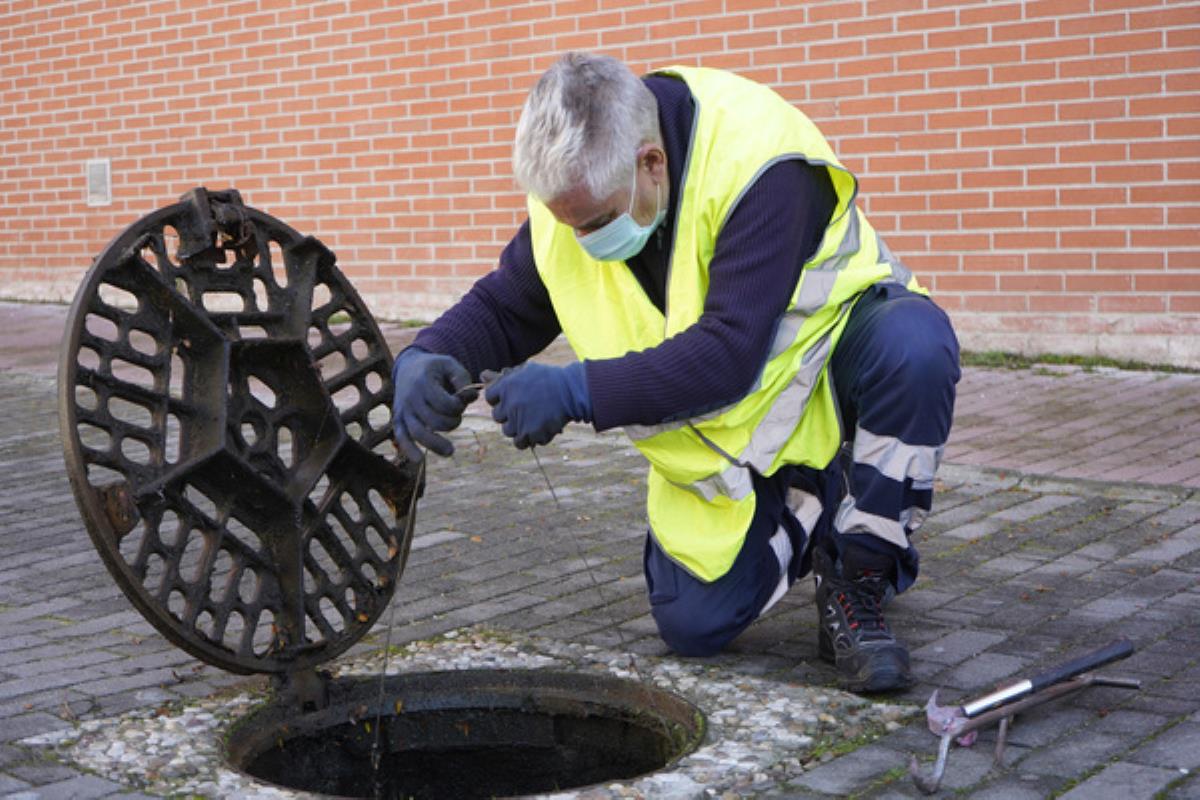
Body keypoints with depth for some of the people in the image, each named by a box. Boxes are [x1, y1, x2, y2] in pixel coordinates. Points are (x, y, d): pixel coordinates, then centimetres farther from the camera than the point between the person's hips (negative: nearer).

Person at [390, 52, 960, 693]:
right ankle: (807, 510, 22)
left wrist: (576, 392, -42)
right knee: (692, 626, -7)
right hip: (725, 430, 4)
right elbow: (502, 310, -3)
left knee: (914, 345, -39)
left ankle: (857, 586, -18)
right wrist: (425, 359, -24)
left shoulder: (758, 160, -34)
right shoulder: (573, 188, -15)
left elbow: (729, 357, -39)